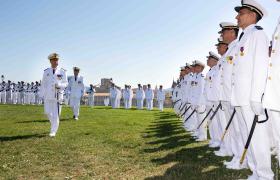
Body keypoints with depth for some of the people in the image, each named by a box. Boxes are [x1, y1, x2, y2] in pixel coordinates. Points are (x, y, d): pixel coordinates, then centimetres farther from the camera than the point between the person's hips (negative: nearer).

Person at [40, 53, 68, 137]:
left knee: (56, 114, -3)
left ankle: (53, 131, 7)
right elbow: (43, 84, 11)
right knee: (48, 112, 6)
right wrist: (42, 95, 6)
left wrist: (59, 85, -19)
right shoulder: (46, 71, 8)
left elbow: (66, 83, 1)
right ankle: (54, 123, 34)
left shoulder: (62, 71, 1)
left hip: (57, 95, -3)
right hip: (48, 95, 3)